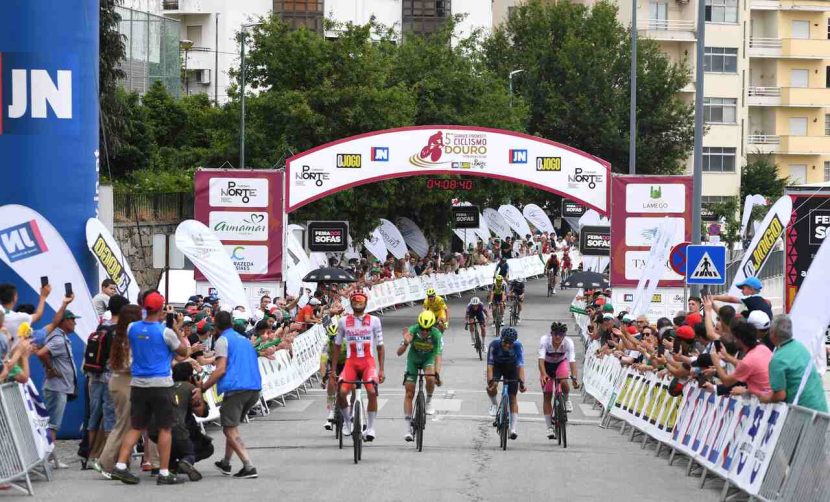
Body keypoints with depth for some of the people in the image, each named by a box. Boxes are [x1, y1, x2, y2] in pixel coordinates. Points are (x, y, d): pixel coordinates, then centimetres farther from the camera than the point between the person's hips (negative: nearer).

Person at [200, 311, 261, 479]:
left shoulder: (222, 340, 0)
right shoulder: (245, 340, 24)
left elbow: (221, 369, -11)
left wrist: (203, 387, -7)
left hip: (236, 388, -8)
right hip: (255, 388, 8)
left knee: (230, 430, -4)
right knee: (232, 427, 24)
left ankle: (249, 467, -18)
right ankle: (225, 463, 30)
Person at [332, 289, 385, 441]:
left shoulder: (374, 321, 5)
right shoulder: (343, 321, 7)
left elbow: (380, 347, 8)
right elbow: (337, 347, 13)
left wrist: (381, 370, 2)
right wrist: (333, 370, 8)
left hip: (368, 361, -1)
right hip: (351, 362, 1)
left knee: (372, 391, -23)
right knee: (341, 392, -21)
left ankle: (370, 427, -6)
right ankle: (347, 420, 9)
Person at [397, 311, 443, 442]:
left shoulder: (436, 335, -30)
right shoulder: (412, 331, -29)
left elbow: (438, 356, -33)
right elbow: (399, 353, -30)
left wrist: (437, 374, -48)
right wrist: (406, 343, -51)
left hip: (428, 358, -1)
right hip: (413, 359, 1)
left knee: (430, 378, -33)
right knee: (409, 393, -6)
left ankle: (429, 401, -3)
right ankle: (408, 428, -1)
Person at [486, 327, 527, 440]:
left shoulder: (517, 346, -32)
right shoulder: (494, 344, -33)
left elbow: (520, 365, -36)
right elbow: (490, 364, -35)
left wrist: (521, 382, -49)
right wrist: (490, 381, -48)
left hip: (511, 366, 0)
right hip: (497, 366, 0)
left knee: (512, 396, -6)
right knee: (491, 388, -28)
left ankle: (513, 428, -5)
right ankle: (494, 404, 7)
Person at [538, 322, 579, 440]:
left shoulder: (568, 342, -29)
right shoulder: (544, 340, -31)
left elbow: (572, 360, -36)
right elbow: (541, 359, -39)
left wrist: (574, 378, -50)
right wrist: (543, 375, -54)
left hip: (561, 363, 0)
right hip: (547, 365, 0)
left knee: (564, 382, -32)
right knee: (547, 396, -4)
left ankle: (566, 400, 2)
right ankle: (549, 427, 3)